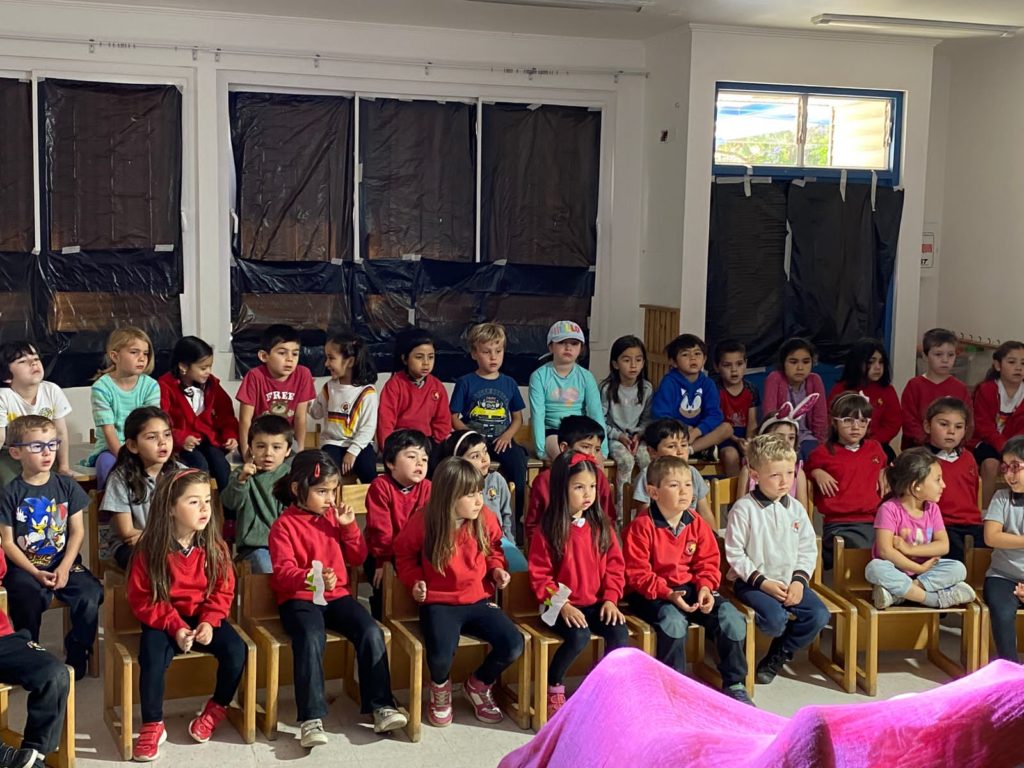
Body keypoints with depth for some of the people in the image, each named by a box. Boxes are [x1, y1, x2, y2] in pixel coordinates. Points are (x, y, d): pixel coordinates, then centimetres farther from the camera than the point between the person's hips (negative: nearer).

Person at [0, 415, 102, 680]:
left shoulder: (67, 486, 5)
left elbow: (77, 531, 4)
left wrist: (64, 568, -10)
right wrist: (36, 573, -15)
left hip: (64, 563, 2)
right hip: (25, 568, -2)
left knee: (90, 593, -24)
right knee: (30, 597, -32)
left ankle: (77, 653, -2)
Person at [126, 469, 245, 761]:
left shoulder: (215, 547, -5)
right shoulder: (150, 550, -14)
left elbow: (223, 590, 0)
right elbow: (141, 599, -10)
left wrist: (209, 622, -17)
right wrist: (175, 626, -20)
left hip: (204, 617, 3)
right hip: (164, 621, -2)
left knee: (235, 650, -20)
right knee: (152, 659, -29)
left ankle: (216, 709, 7)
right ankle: (152, 727, -7)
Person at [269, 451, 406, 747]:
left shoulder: (333, 517, 14)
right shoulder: (284, 525, -4)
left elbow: (357, 558, 16)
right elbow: (283, 571, -14)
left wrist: (349, 526, 0)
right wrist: (310, 579, -35)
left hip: (337, 595, 5)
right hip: (299, 598, -5)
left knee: (371, 633, -19)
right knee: (311, 639, -34)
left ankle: (381, 706, -12)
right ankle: (311, 718, -31)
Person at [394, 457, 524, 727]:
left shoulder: (486, 519, -3)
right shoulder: (423, 522, -11)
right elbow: (404, 554, 7)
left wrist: (497, 569, 1)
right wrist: (415, 580, -8)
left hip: (479, 601, 4)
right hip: (438, 603, -3)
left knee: (513, 646, -19)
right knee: (441, 656, -32)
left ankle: (479, 684, 15)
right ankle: (440, 686, 10)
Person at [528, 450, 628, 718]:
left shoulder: (600, 525, 5)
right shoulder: (548, 530, -9)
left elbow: (614, 565, 9)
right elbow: (539, 575, -8)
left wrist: (610, 598, -4)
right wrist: (562, 605, -17)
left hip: (597, 604, 4)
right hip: (562, 606, -4)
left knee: (619, 632, -21)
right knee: (579, 636, -30)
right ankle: (552, 686, -4)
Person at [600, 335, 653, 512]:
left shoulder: (647, 389, 2)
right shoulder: (607, 389, -9)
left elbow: (647, 418, 10)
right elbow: (600, 420, -7)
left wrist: (639, 435, -8)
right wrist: (619, 436, -16)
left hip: (637, 436, 3)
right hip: (613, 436, -3)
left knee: (648, 460, -26)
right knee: (626, 460, -31)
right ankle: (621, 509, -23)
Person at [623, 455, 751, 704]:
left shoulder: (697, 524, 3)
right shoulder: (641, 527, -14)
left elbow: (708, 562, 8)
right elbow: (637, 573, -15)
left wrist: (706, 587, -12)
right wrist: (668, 594, -25)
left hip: (691, 589, 5)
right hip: (652, 595, -5)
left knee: (731, 618, -15)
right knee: (673, 621, -36)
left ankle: (734, 684, 3)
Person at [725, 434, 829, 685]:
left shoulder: (796, 509, 7)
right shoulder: (744, 509, -8)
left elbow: (808, 550, 8)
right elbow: (735, 554, -10)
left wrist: (799, 580, -8)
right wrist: (763, 583, -15)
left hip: (790, 581, 5)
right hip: (752, 582, -5)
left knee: (819, 615, -17)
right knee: (776, 620, -31)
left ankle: (777, 657, 6)